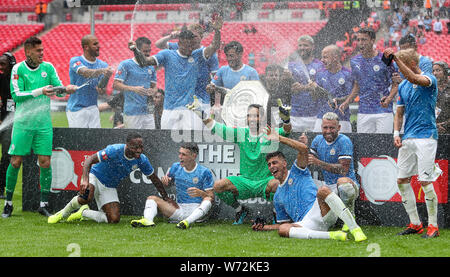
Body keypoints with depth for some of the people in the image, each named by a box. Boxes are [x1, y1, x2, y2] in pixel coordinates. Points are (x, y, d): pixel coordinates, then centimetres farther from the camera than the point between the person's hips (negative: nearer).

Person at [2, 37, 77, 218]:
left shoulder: (48, 67, 6)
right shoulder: (18, 69, -3)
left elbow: (58, 89, 6)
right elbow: (16, 94, -10)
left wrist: (67, 89, -17)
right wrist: (39, 91, -18)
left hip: (44, 123, 3)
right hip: (23, 123, -2)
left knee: (45, 162, -2)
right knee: (16, 161, -2)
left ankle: (43, 204, 6)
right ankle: (8, 202, 10)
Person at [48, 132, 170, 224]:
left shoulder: (142, 160, -13)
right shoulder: (115, 150, -28)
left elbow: (155, 179, 3)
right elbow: (90, 159, -30)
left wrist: (166, 198, 6)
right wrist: (85, 180, -45)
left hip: (110, 187, 5)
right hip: (95, 176, -5)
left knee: (114, 219, -11)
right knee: (86, 198, -38)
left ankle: (84, 213, 16)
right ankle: (64, 213, -6)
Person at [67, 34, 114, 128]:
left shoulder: (102, 65, 5)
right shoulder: (75, 61, -7)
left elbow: (102, 91, -2)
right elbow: (86, 73, -29)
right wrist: (102, 71, -47)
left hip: (93, 109, 4)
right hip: (76, 109, -4)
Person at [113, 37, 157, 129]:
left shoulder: (151, 67, 15)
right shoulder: (125, 65, -3)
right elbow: (115, 85, -9)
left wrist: (152, 91, -4)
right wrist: (133, 89, -24)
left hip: (148, 112, 6)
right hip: (132, 113, -6)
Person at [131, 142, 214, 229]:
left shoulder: (205, 172, -4)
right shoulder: (175, 167, 9)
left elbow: (211, 198, -5)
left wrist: (200, 193, -26)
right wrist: (164, 181, 0)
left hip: (197, 210, -4)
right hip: (179, 208, 4)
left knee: (208, 199, -34)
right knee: (152, 198, -8)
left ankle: (188, 221, -57)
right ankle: (147, 220, -40)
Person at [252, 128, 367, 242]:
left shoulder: (296, 171, 15)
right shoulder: (277, 197, 29)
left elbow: (303, 149, -3)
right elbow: (285, 223, 35)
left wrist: (279, 138, 2)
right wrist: (265, 227, 21)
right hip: (305, 223, 4)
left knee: (323, 190, -36)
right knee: (282, 230, -30)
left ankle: (355, 229, -40)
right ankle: (330, 235, -40)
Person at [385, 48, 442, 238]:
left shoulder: (429, 80, -7)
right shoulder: (402, 86, 15)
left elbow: (415, 79, -30)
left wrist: (396, 59, -34)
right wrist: (396, 134, 5)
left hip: (425, 136, -8)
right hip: (407, 139, 8)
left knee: (425, 182, -10)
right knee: (402, 180, 6)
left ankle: (433, 226, -2)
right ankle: (415, 224, 15)